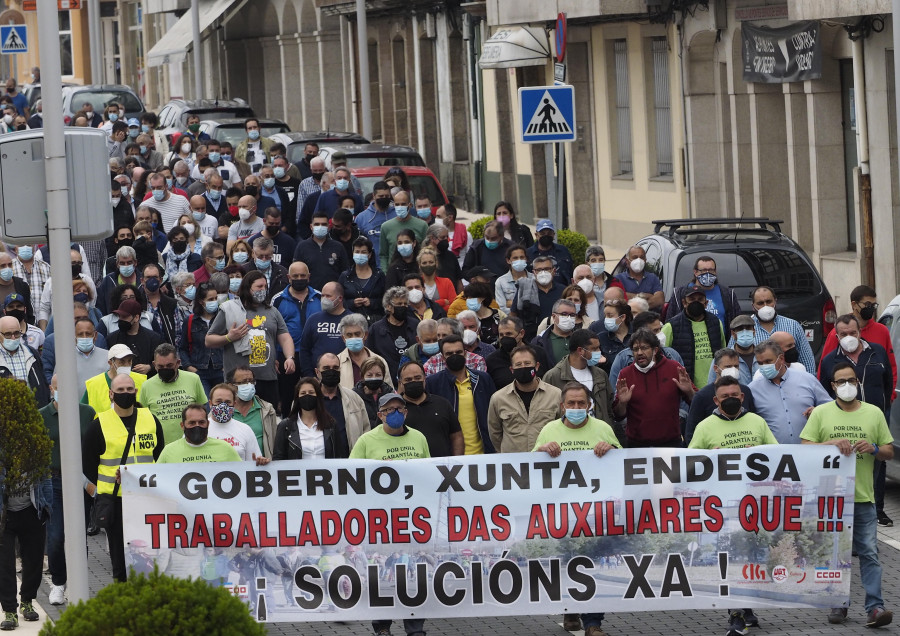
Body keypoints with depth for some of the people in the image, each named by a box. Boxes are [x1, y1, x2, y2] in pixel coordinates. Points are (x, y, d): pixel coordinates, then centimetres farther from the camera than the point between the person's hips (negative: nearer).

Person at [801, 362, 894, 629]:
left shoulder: (874, 413, 10)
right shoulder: (821, 414, 6)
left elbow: (889, 453, 13)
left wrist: (874, 449, -9)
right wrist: (831, 443, -16)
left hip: (863, 497, 0)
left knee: (869, 553, -6)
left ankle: (874, 607, -11)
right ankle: (838, 605, 15)